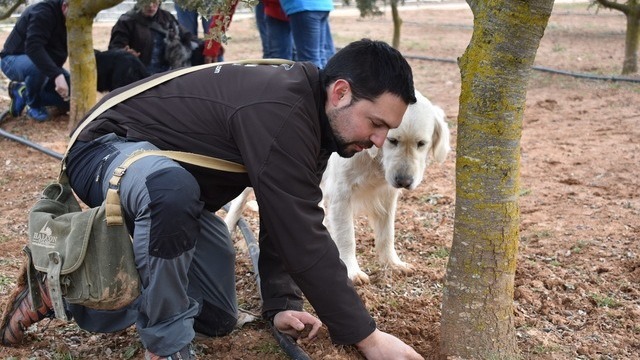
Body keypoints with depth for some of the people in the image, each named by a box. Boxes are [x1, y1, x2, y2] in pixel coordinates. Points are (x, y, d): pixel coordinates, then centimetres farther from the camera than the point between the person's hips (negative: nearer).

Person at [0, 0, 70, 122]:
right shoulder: (42, 12, -28)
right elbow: (33, 47, -41)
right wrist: (57, 75, -52)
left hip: (48, 64, 7)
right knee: (39, 65, -41)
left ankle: (24, 92, 7)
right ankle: (33, 104, -12)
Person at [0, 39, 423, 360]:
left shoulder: (311, 115, -4)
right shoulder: (279, 112, -34)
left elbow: (287, 220, 2)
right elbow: (304, 238, -36)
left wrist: (282, 303, -5)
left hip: (175, 184, 9)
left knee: (218, 318, 10)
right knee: (174, 190, -45)